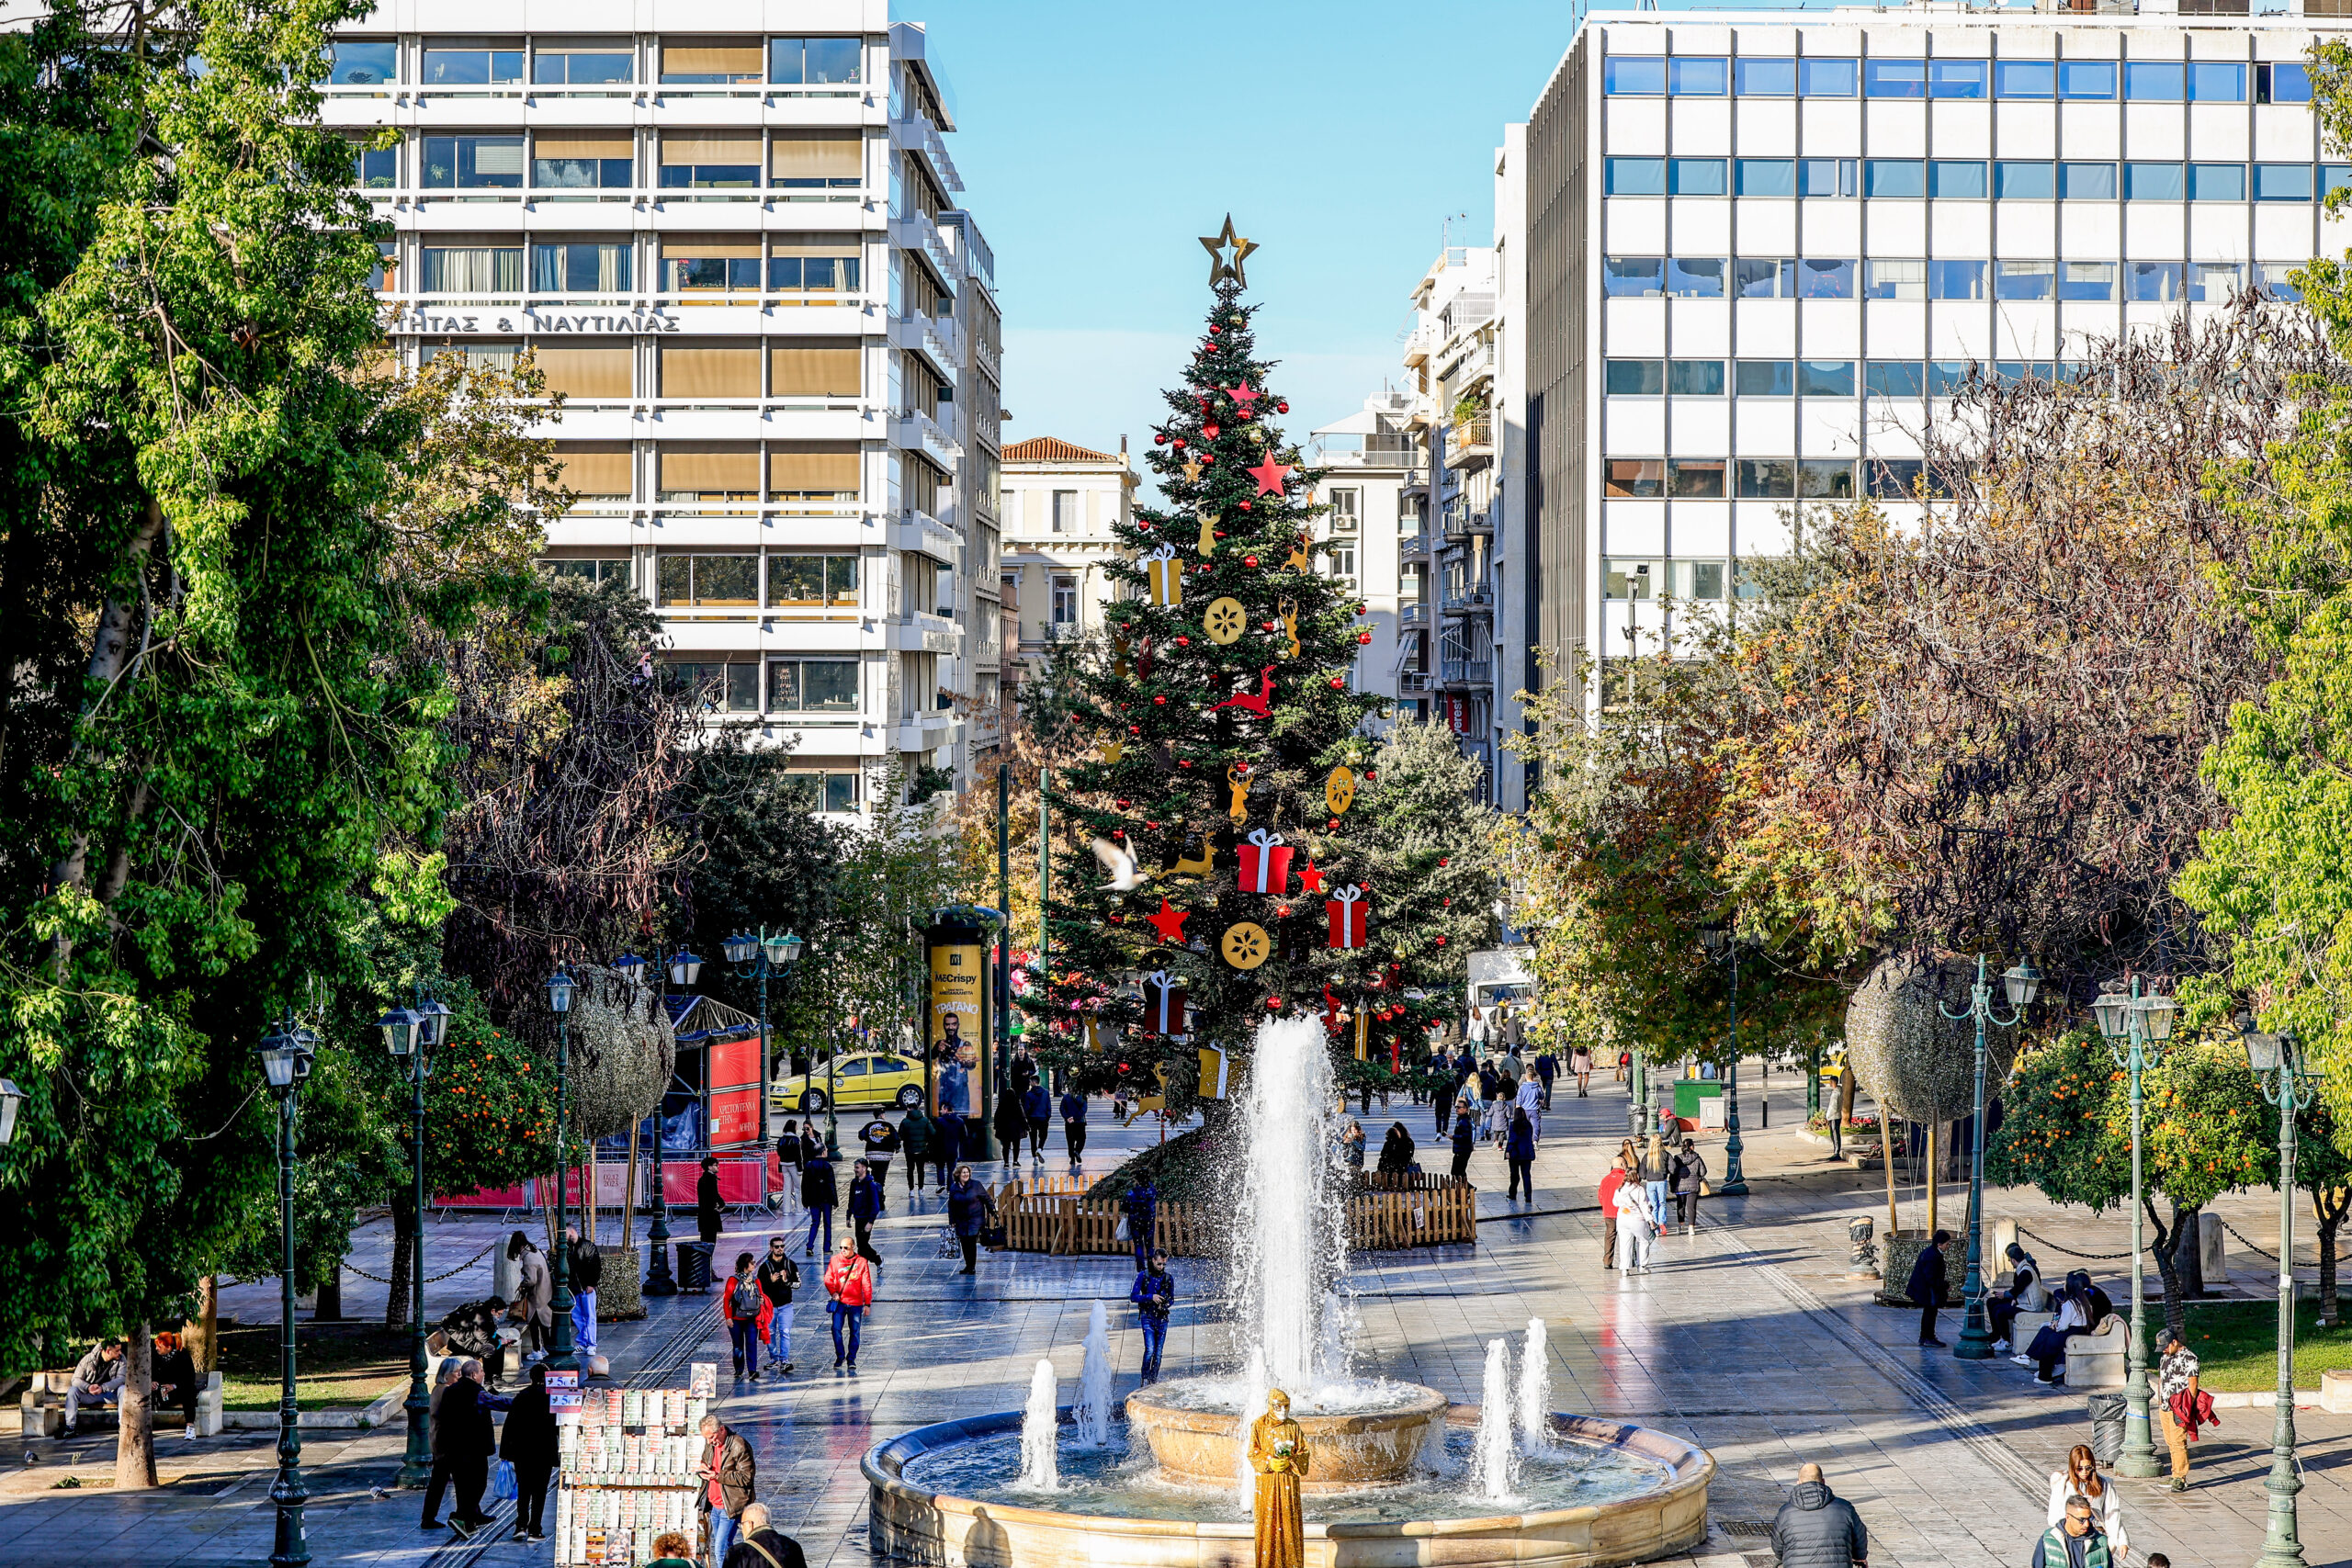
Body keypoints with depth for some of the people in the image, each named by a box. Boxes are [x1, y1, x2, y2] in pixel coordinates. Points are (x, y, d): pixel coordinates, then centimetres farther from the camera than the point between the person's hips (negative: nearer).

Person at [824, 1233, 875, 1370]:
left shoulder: (861, 1261, 0)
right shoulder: (835, 1260, 3)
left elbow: (867, 1284, 3)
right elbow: (828, 1279, 2)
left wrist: (867, 1303, 1)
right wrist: (833, 1292, -16)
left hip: (856, 1303, 0)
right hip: (839, 1302, 0)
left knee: (854, 1332, 3)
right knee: (836, 1329, -9)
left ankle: (851, 1359, 16)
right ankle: (840, 1356, 8)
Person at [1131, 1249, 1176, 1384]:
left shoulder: (1168, 1278, 7)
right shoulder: (1143, 1276, -2)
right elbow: (1133, 1296, -3)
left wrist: (1164, 1305, -6)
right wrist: (1150, 1297, -16)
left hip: (1162, 1318, 3)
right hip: (1147, 1317, -3)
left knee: (1158, 1352, 2)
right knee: (1150, 1350, -16)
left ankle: (1153, 1379, 12)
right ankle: (1145, 1378, -1)